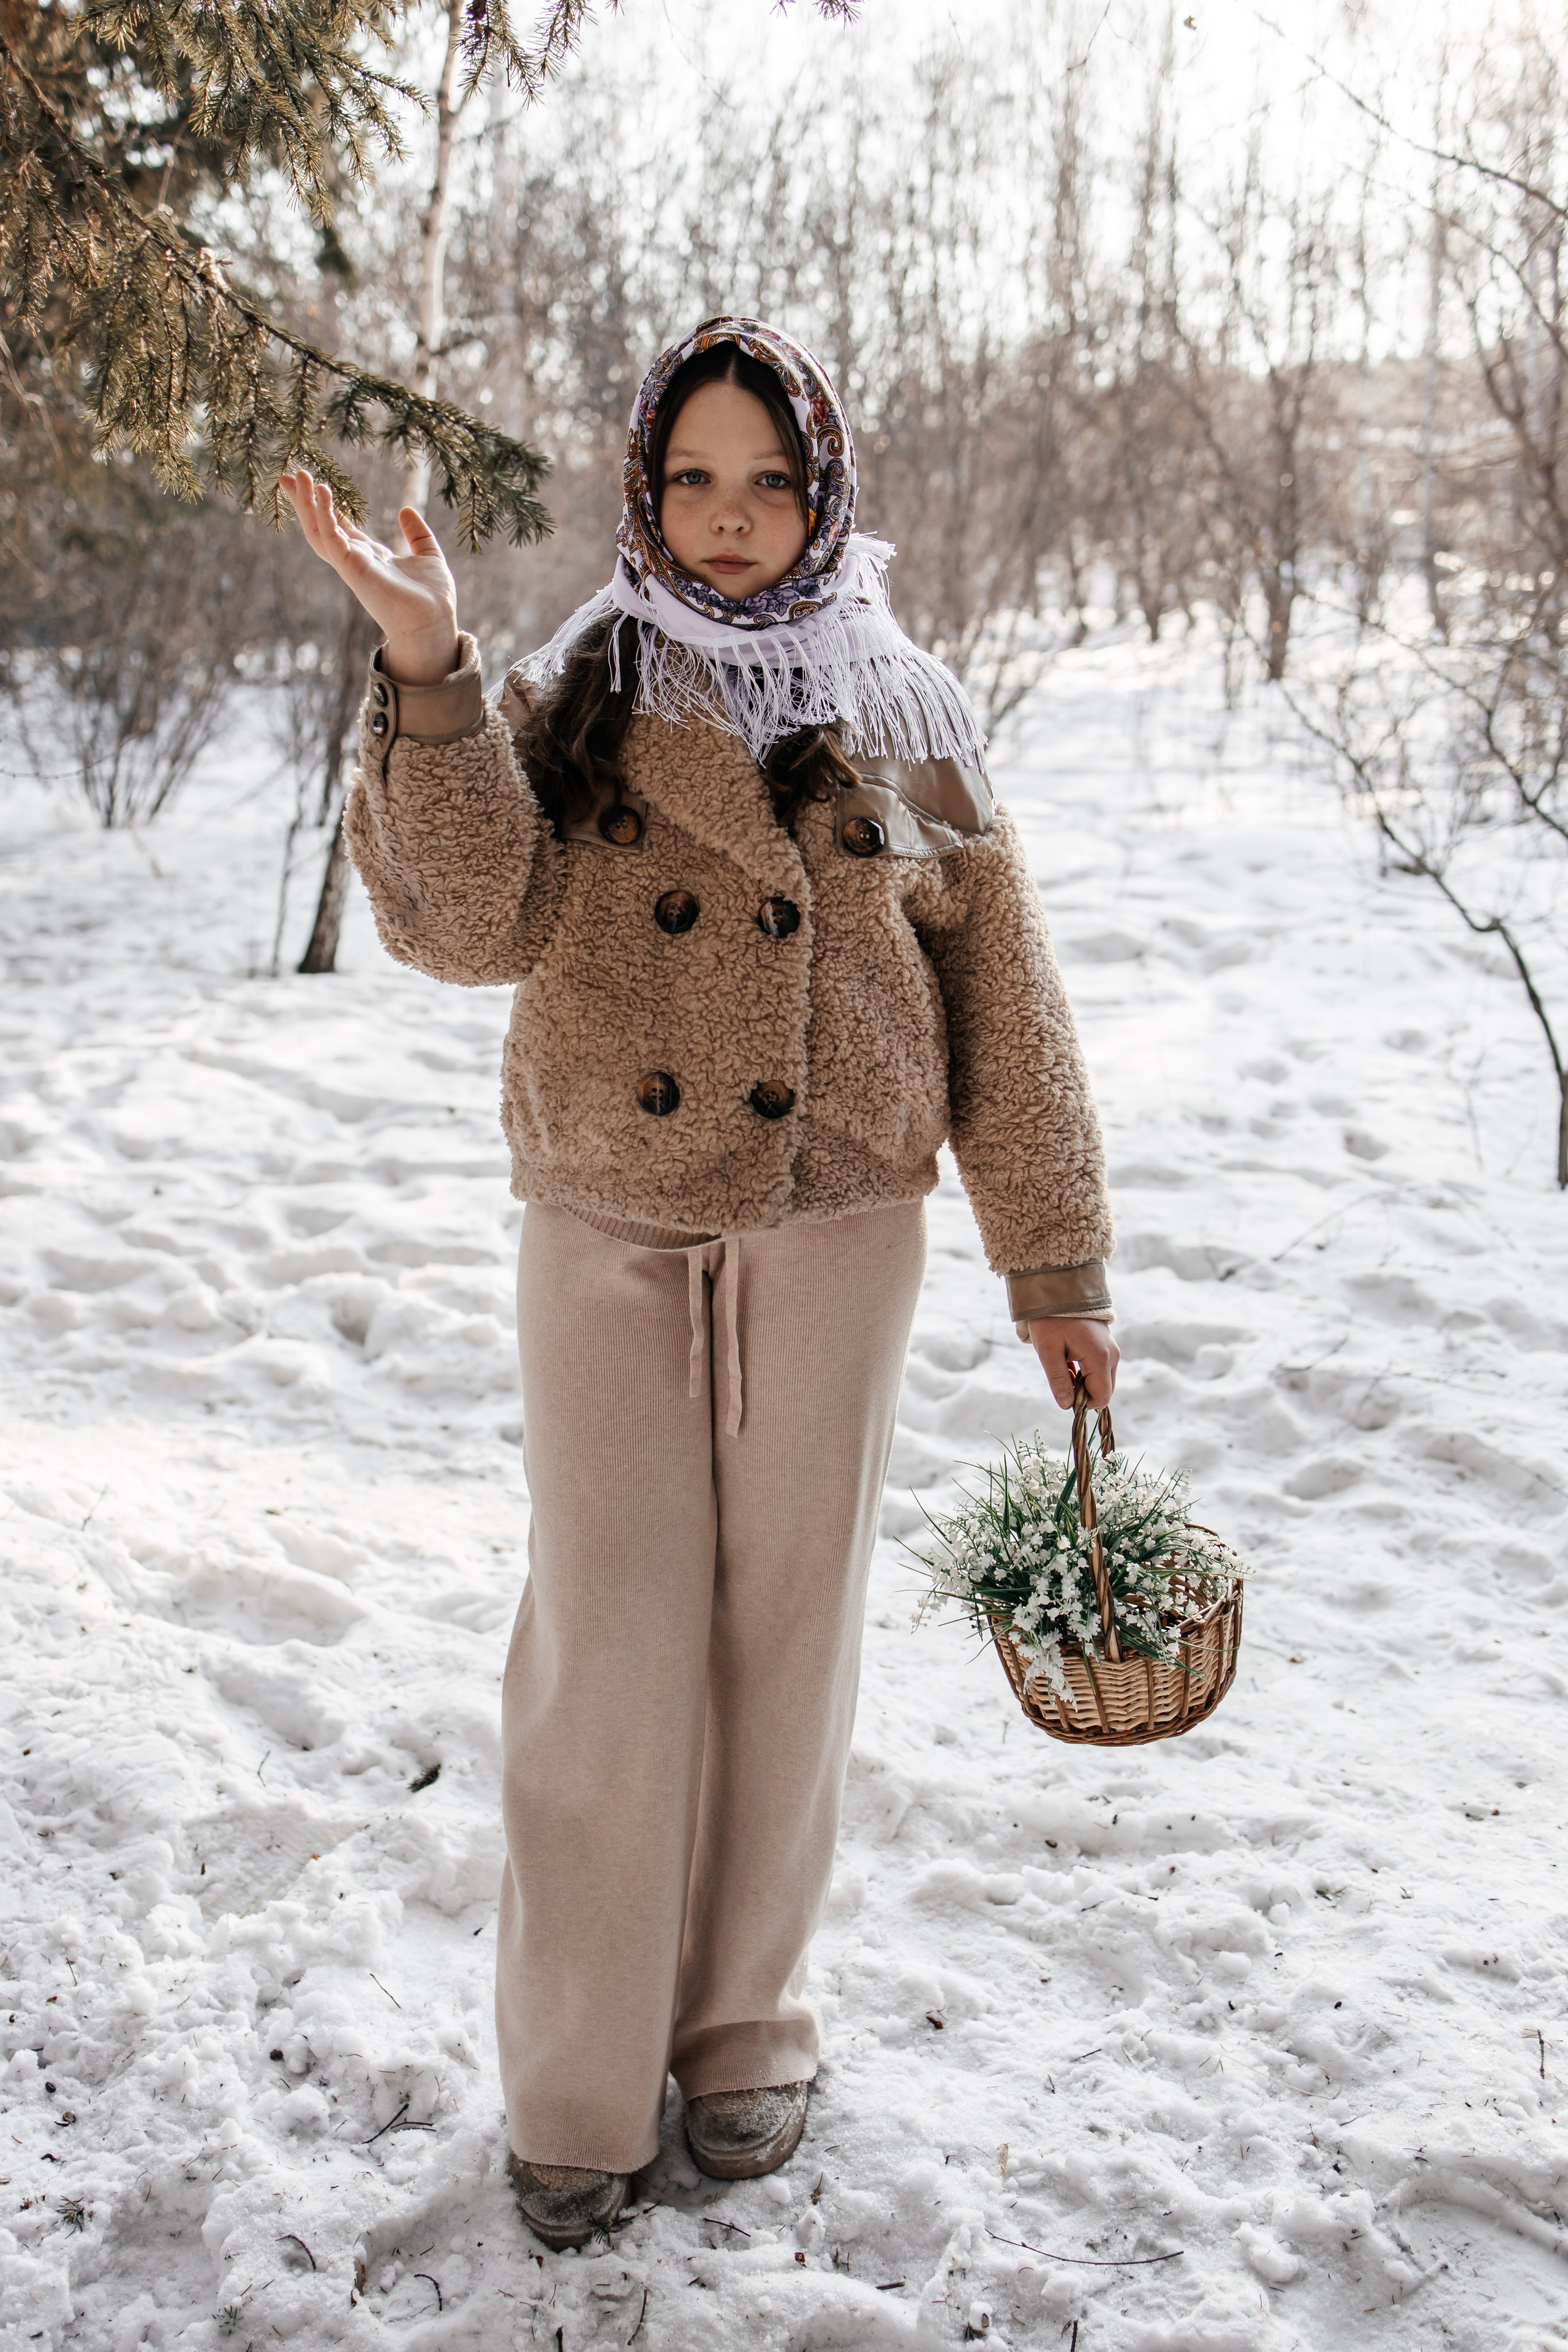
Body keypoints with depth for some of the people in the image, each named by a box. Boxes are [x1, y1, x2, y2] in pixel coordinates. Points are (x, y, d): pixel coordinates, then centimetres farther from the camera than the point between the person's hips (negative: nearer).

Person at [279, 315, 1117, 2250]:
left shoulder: (905, 722, 5)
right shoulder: (575, 698, 4)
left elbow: (1002, 1007, 6)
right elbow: (469, 924, -13)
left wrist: (1055, 1267, 5)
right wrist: (425, 678, -25)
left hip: (835, 1235, 1)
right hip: (610, 1235, 0)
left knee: (785, 1634, 9)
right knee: (606, 1646, 1)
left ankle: (745, 2025, 28)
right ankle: (580, 2087, 16)